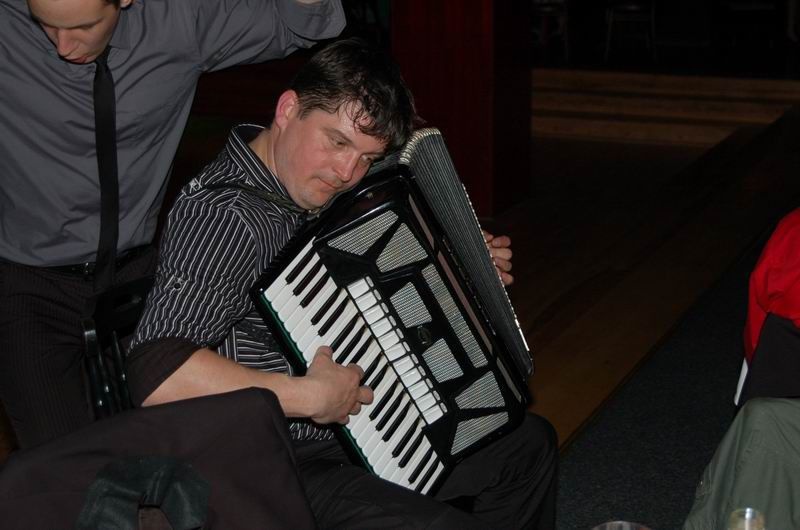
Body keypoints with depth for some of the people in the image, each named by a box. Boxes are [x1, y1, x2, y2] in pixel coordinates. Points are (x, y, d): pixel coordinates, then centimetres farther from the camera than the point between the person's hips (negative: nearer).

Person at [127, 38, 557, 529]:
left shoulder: (307, 188, 6)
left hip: (353, 429, 10)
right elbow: (158, 374, -35)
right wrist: (310, 396, -31)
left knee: (531, 441, 18)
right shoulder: (223, 213, -24)